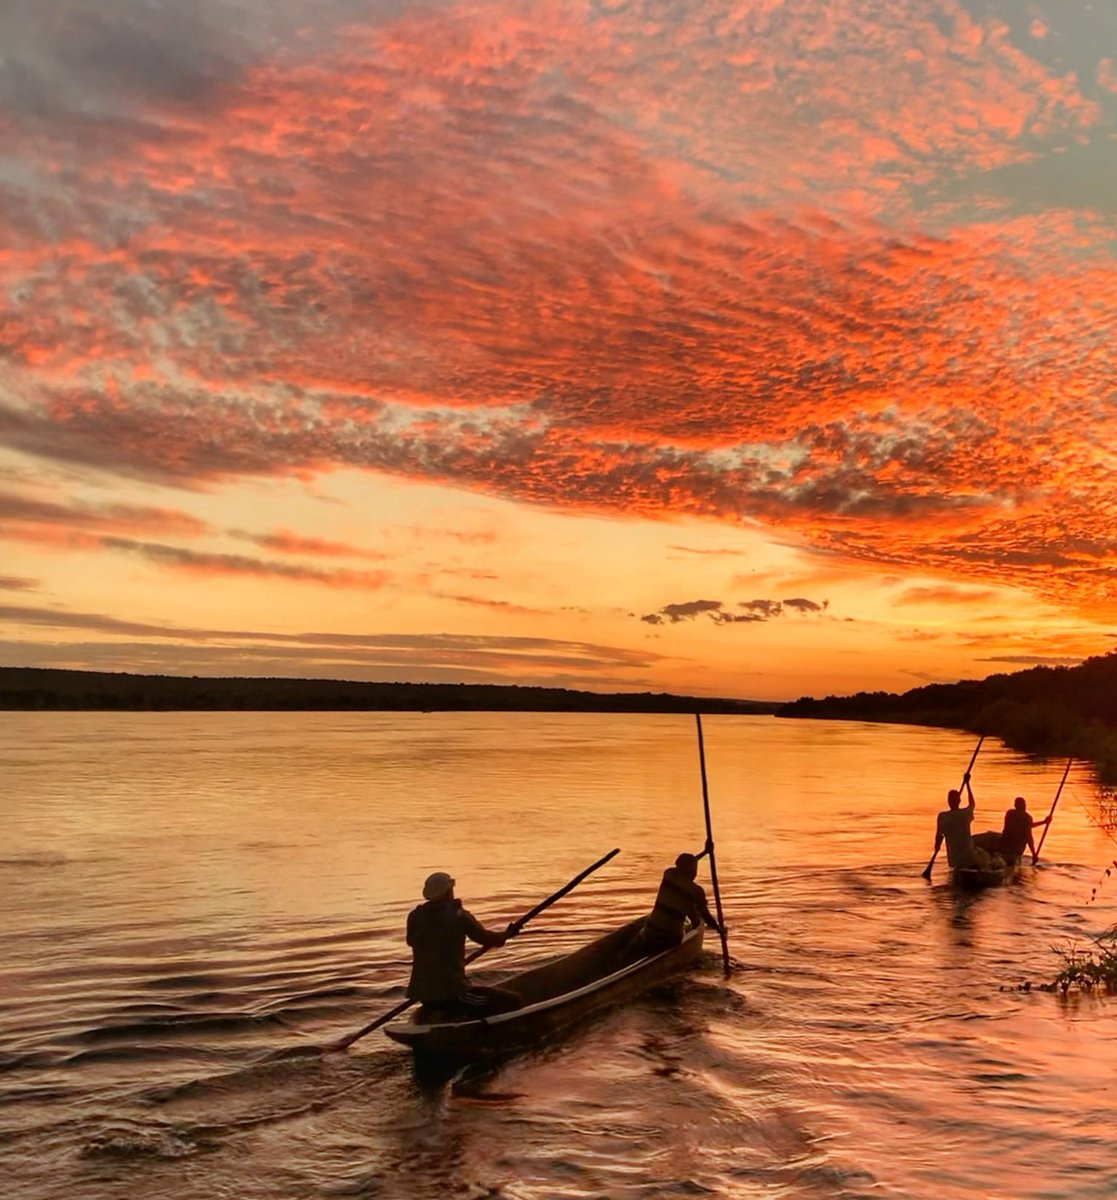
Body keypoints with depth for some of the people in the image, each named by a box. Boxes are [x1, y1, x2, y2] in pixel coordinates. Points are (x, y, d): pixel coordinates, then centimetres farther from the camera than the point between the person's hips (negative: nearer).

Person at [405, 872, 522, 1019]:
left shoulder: (415, 916, 1)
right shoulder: (458, 916, -11)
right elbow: (485, 938, 2)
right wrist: (507, 934, 23)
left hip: (421, 994, 7)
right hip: (451, 994, -7)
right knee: (513, 1001, -1)